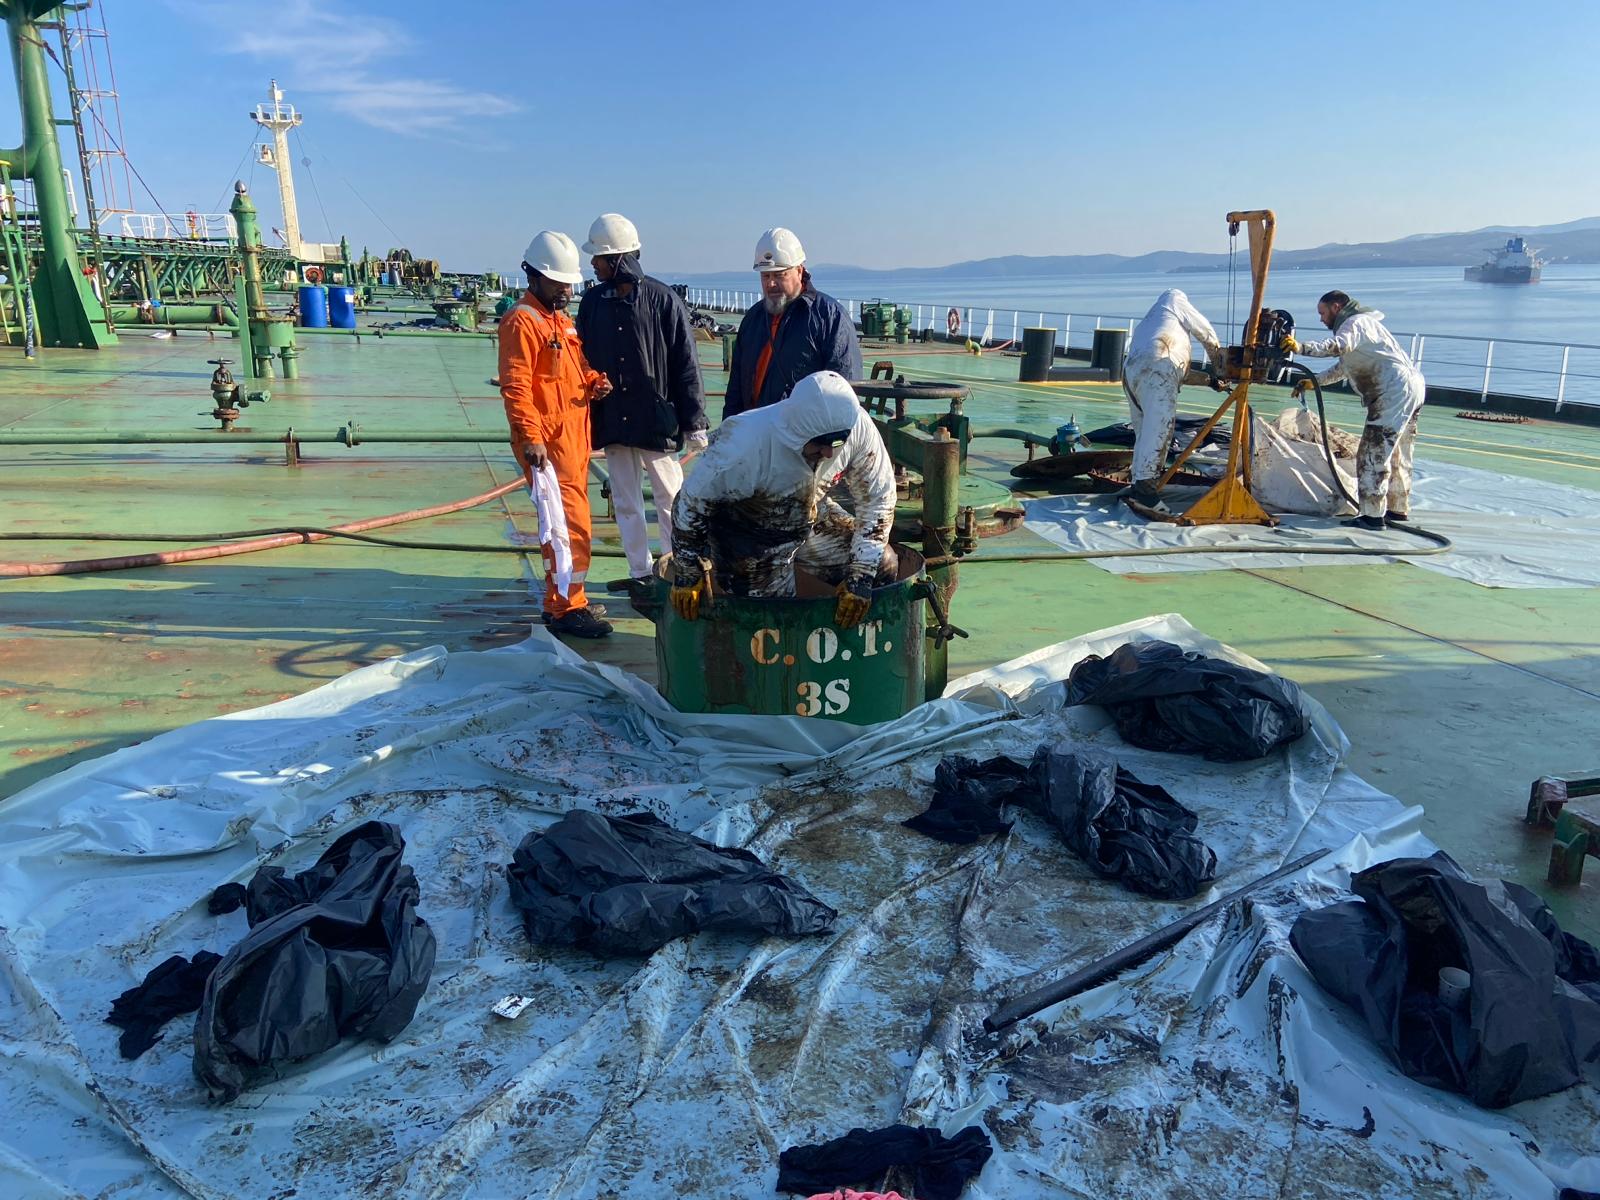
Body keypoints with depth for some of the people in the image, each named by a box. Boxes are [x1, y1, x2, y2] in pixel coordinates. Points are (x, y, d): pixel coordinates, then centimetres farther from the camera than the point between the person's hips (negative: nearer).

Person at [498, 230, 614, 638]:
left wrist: (593, 381, 7)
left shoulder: (562, 319, 20)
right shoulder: (522, 321, -10)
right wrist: (530, 439, -25)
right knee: (573, 523, -11)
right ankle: (566, 608, -5)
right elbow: (515, 387, -18)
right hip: (547, 441, -10)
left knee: (565, 520, 15)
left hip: (574, 435, 10)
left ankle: (561, 596, 25)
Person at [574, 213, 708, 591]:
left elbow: (686, 366, -6)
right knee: (625, 502, 10)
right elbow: (583, 361, 10)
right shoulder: (593, 302, 5)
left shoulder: (664, 301, -8)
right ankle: (640, 572, 21)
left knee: (670, 498, 6)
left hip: (657, 420, -4)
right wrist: (585, 419, 7)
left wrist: (694, 423, -7)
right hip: (611, 421, 5)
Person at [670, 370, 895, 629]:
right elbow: (691, 501, -23)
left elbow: (878, 499, -12)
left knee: (883, 567, -1)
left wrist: (861, 576, -18)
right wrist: (689, 574, -15)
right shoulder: (745, 443, -37)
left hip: (812, 519, 5)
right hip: (746, 536, -4)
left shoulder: (858, 427, -26)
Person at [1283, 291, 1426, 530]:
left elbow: (1339, 346, -30)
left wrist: (1301, 348, -39)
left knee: (1373, 454, -10)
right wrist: (1314, 381, 25)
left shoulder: (1356, 322, -8)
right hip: (1412, 387, 11)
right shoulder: (1360, 323, 25)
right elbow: (1343, 367, 32)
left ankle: (1373, 515, -11)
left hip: (1395, 391, -11)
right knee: (1396, 454, 18)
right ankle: (1398, 510, 27)